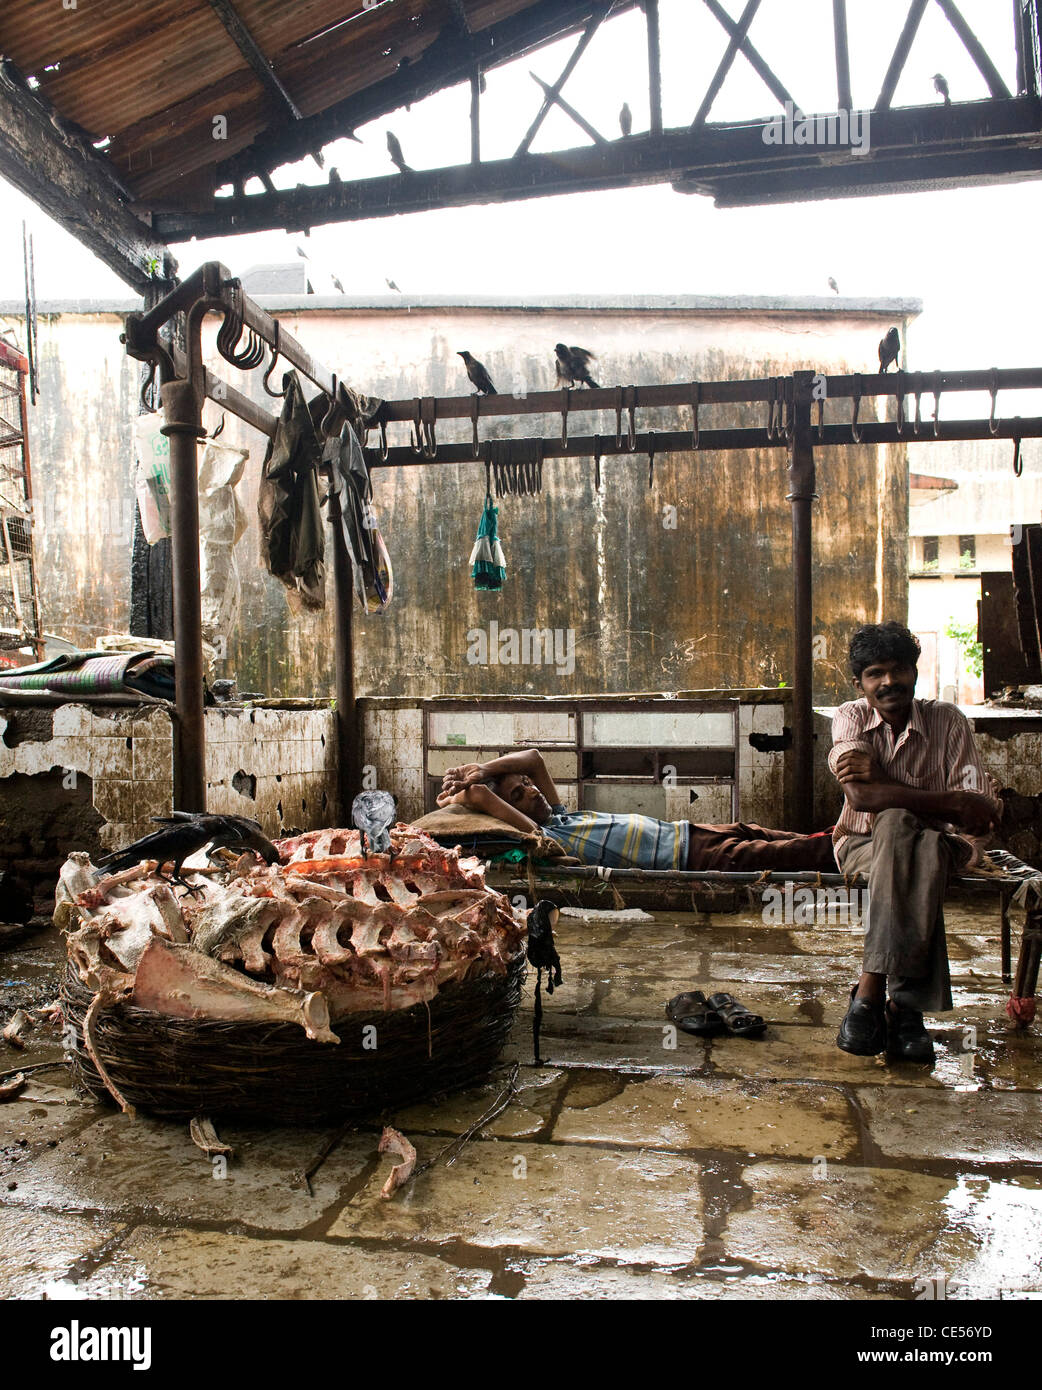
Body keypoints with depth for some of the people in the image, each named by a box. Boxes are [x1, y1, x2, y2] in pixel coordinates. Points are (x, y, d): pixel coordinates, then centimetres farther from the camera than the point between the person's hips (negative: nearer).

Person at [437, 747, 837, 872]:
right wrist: (457, 796, 1)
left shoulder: (558, 818, 14)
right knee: (780, 855, -11)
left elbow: (533, 758, 20)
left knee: (756, 836, 5)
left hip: (684, 833, 9)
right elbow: (481, 796, -22)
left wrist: (482, 769, 6)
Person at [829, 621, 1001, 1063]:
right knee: (896, 823, -35)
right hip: (863, 845, 0)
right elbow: (862, 797, -22)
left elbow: (981, 817, -14)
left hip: (941, 846, 0)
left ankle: (871, 993, -34)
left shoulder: (949, 721, -4)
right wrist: (951, 802, -25)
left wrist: (882, 781, -21)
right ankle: (906, 1005, -36)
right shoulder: (850, 718, -4)